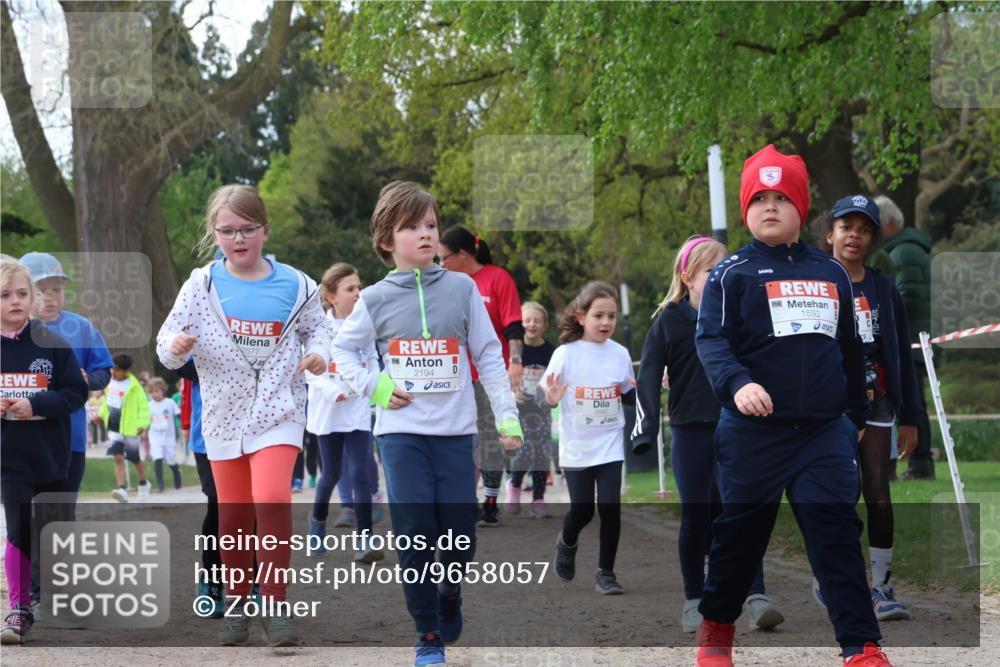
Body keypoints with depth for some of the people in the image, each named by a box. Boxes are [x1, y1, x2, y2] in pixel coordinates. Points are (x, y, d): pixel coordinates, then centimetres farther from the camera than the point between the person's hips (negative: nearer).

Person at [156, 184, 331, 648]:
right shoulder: (201, 286, -2)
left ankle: (276, 605, -12)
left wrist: (318, 352, -7)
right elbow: (169, 340, -3)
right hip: (225, 411, 2)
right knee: (233, 514, 9)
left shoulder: (294, 285, -1)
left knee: (272, 499, -20)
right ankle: (237, 606, 26)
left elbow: (316, 327, 13)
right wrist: (175, 345, -25)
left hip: (279, 409, -2)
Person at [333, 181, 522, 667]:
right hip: (401, 431, -1)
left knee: (460, 538, 1)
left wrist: (506, 415, 0)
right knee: (415, 535, -7)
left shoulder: (462, 289, 3)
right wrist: (374, 386, -2)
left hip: (455, 431, 1)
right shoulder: (376, 299, 2)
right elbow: (343, 351, 13)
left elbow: (488, 355, 5)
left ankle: (449, 593, 34)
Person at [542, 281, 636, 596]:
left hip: (610, 445, 2)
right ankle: (567, 544, 37)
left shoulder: (620, 354, 0)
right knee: (582, 510, 3)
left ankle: (605, 572, 8)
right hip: (576, 448, -2)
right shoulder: (565, 354, -9)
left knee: (610, 508, -7)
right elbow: (545, 395, -7)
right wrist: (550, 399, -29)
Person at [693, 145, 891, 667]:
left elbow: (850, 350, 20)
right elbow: (710, 340, -13)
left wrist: (857, 416, 23)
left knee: (837, 534, -6)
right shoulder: (731, 275, -1)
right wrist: (736, 384, -32)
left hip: (825, 432, 2)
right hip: (753, 432, -2)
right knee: (740, 532, 9)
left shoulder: (832, 274, 12)